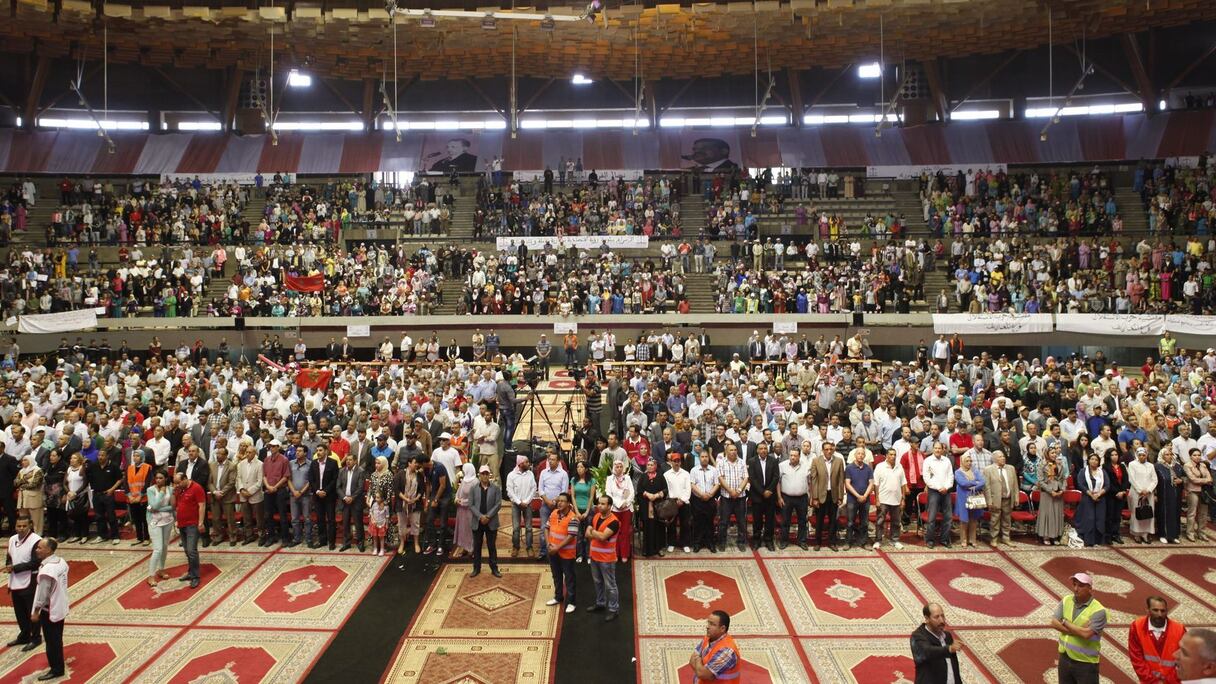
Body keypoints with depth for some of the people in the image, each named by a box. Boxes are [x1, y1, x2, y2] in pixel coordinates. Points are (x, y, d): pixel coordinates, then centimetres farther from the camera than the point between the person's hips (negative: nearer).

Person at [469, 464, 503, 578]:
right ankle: (476, 568, 20)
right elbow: (471, 505, -3)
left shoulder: (496, 488, -1)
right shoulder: (473, 488, 2)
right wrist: (480, 516, -15)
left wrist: (488, 516, -15)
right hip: (477, 522, 1)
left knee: (492, 546, 6)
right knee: (477, 546, 9)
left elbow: (498, 504, -7)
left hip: (491, 522, -1)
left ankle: (494, 569, 14)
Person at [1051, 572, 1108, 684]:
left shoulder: (1098, 610, -16)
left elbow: (1086, 634, -26)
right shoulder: (1066, 600, 1)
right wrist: (1078, 631, -18)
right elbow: (1054, 623, -7)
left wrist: (1065, 622, -12)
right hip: (1065, 659, 5)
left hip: (1086, 663, -5)